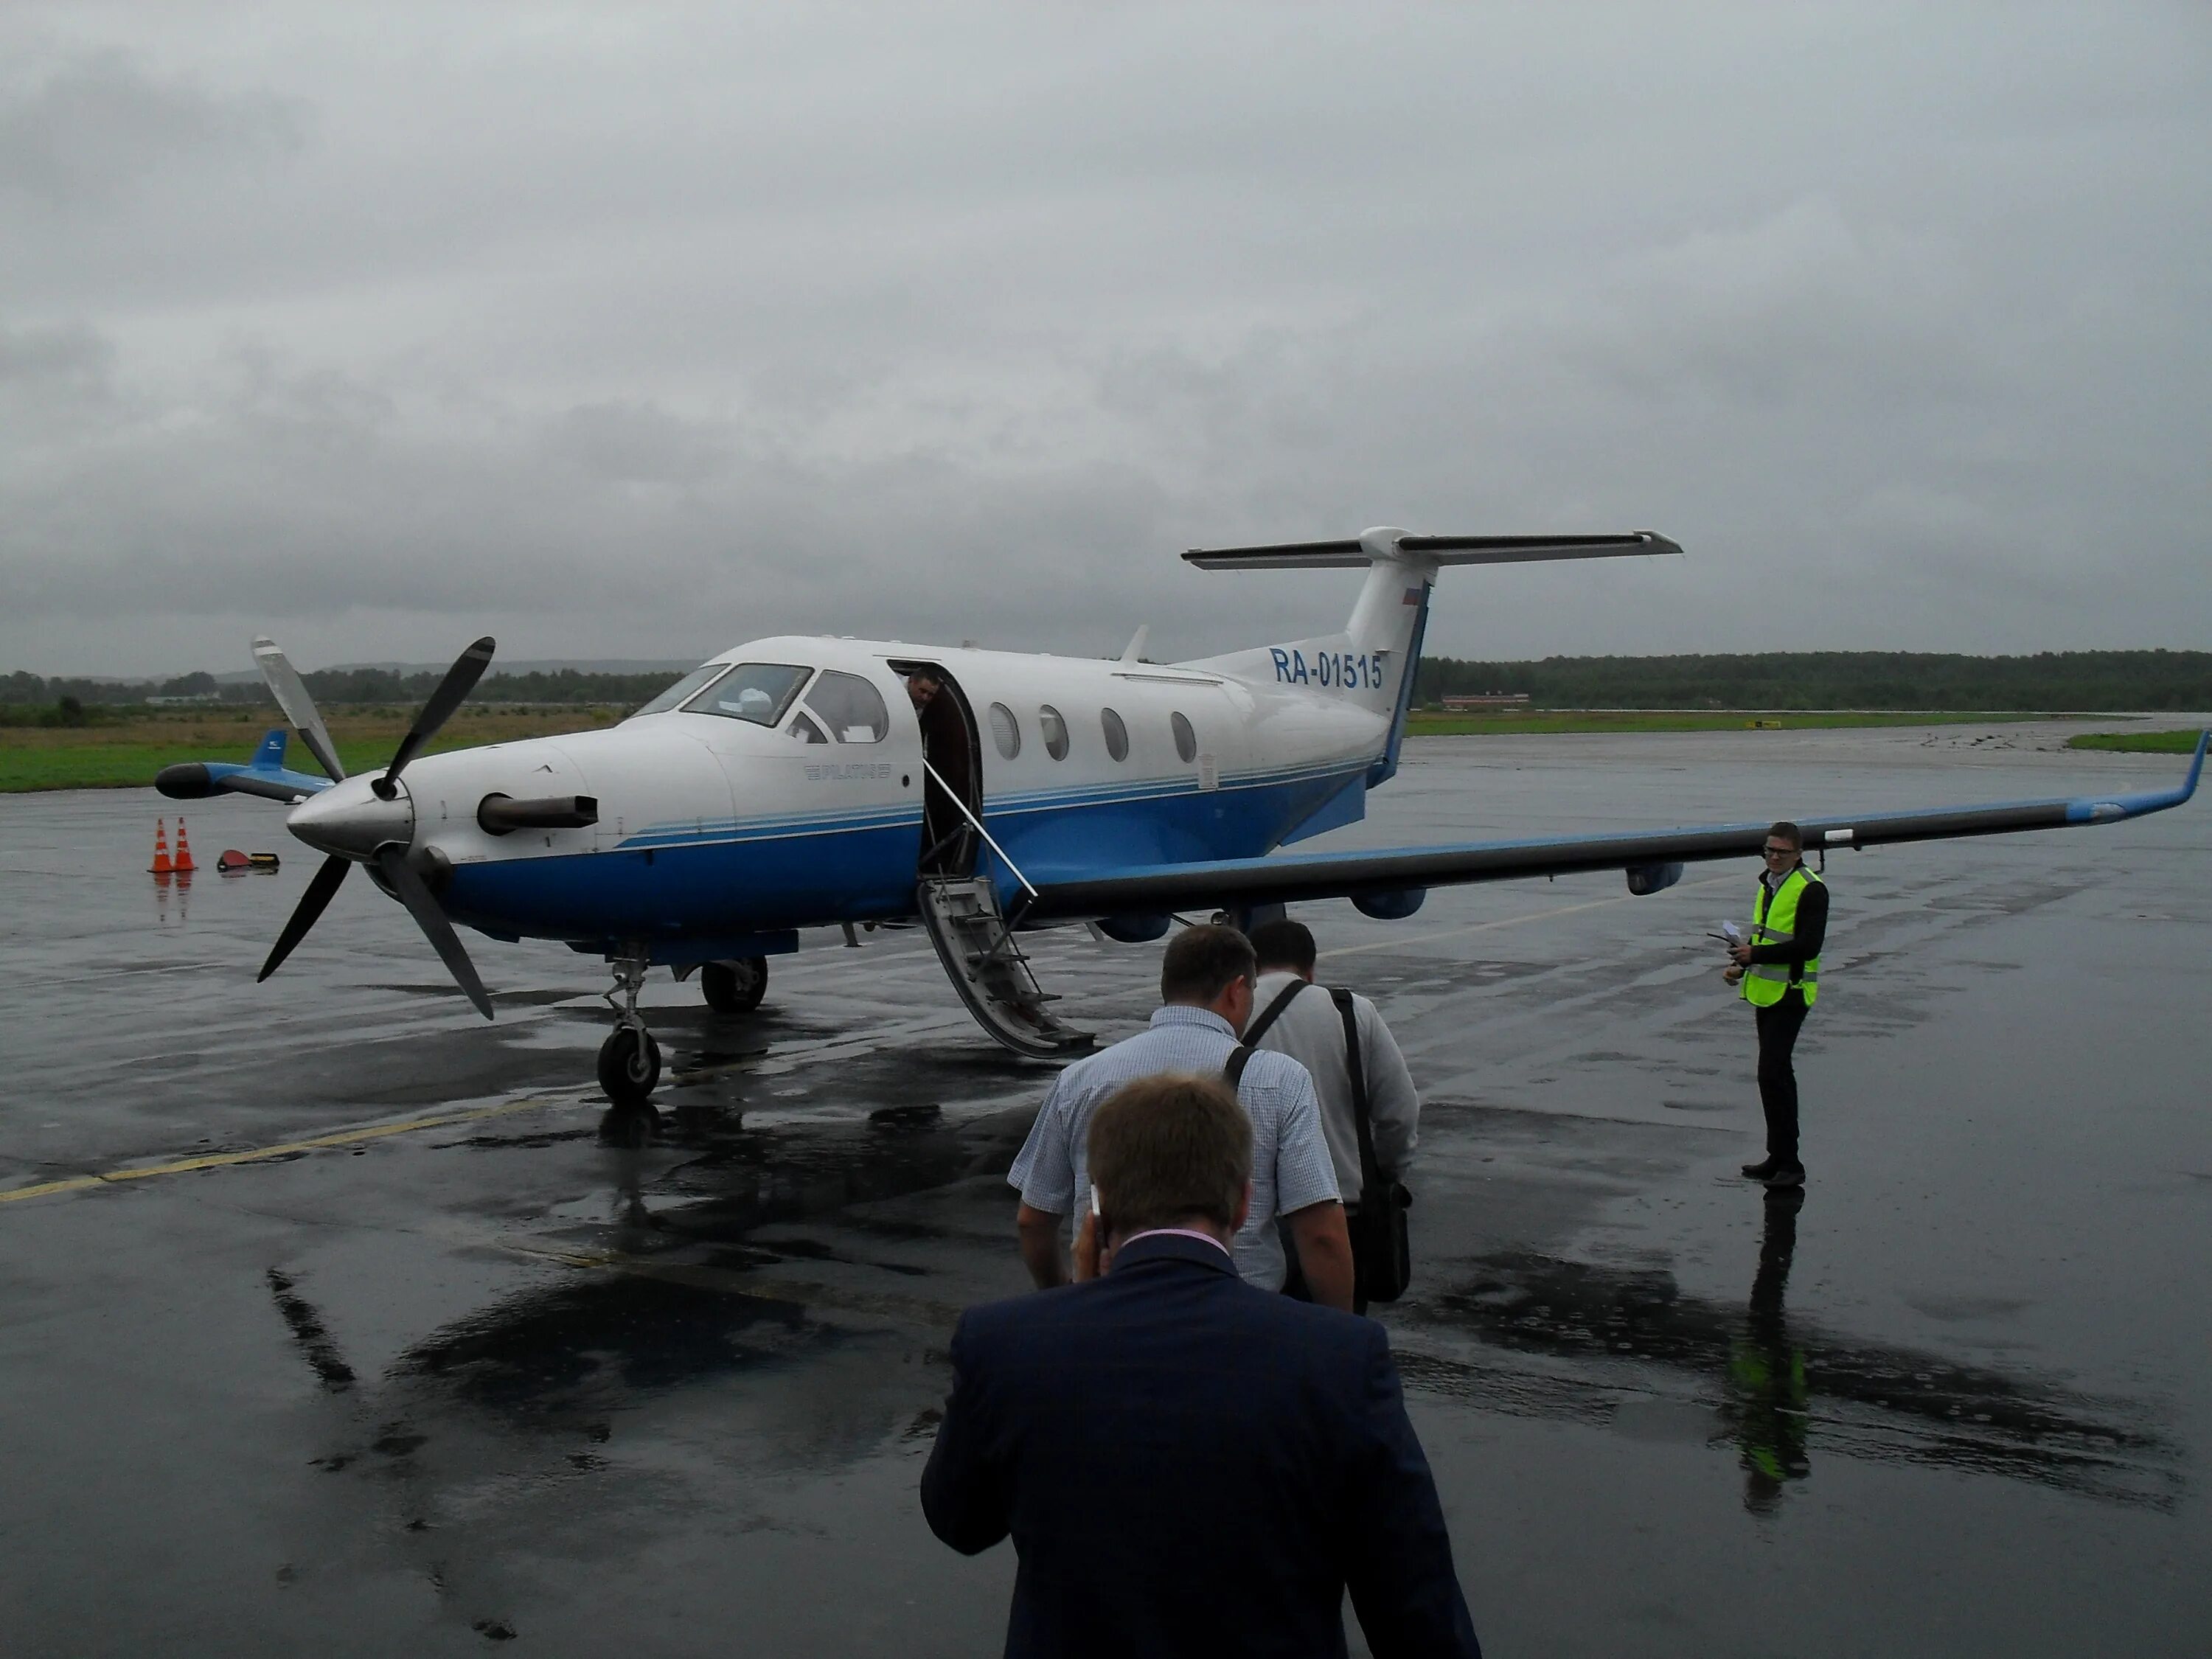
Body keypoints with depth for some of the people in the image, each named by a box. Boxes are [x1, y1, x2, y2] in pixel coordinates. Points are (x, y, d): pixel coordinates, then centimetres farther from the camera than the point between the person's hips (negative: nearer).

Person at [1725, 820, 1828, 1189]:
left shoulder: (1811, 890, -13)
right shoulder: (1768, 885, 14)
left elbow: (1808, 945, -21)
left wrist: (1755, 954, -21)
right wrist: (1742, 967, 10)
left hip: (1790, 994, -9)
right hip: (1766, 991, 9)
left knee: (1772, 1074, -14)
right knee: (1777, 1073, 13)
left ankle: (1788, 1163, -10)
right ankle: (1779, 1159, 21)